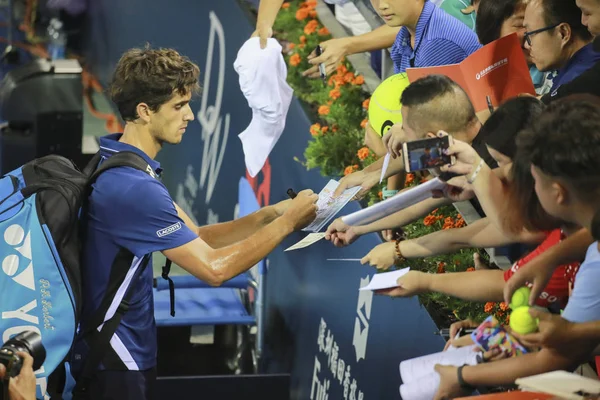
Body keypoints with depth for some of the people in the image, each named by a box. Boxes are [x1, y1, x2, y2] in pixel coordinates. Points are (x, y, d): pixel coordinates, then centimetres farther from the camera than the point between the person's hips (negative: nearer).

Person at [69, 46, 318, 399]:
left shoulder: (121, 166, 8)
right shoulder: (132, 188, -25)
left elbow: (197, 237, 7)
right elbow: (214, 267, -24)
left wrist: (271, 214, -5)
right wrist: (287, 222, -15)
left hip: (128, 353, 10)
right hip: (114, 366, -10)